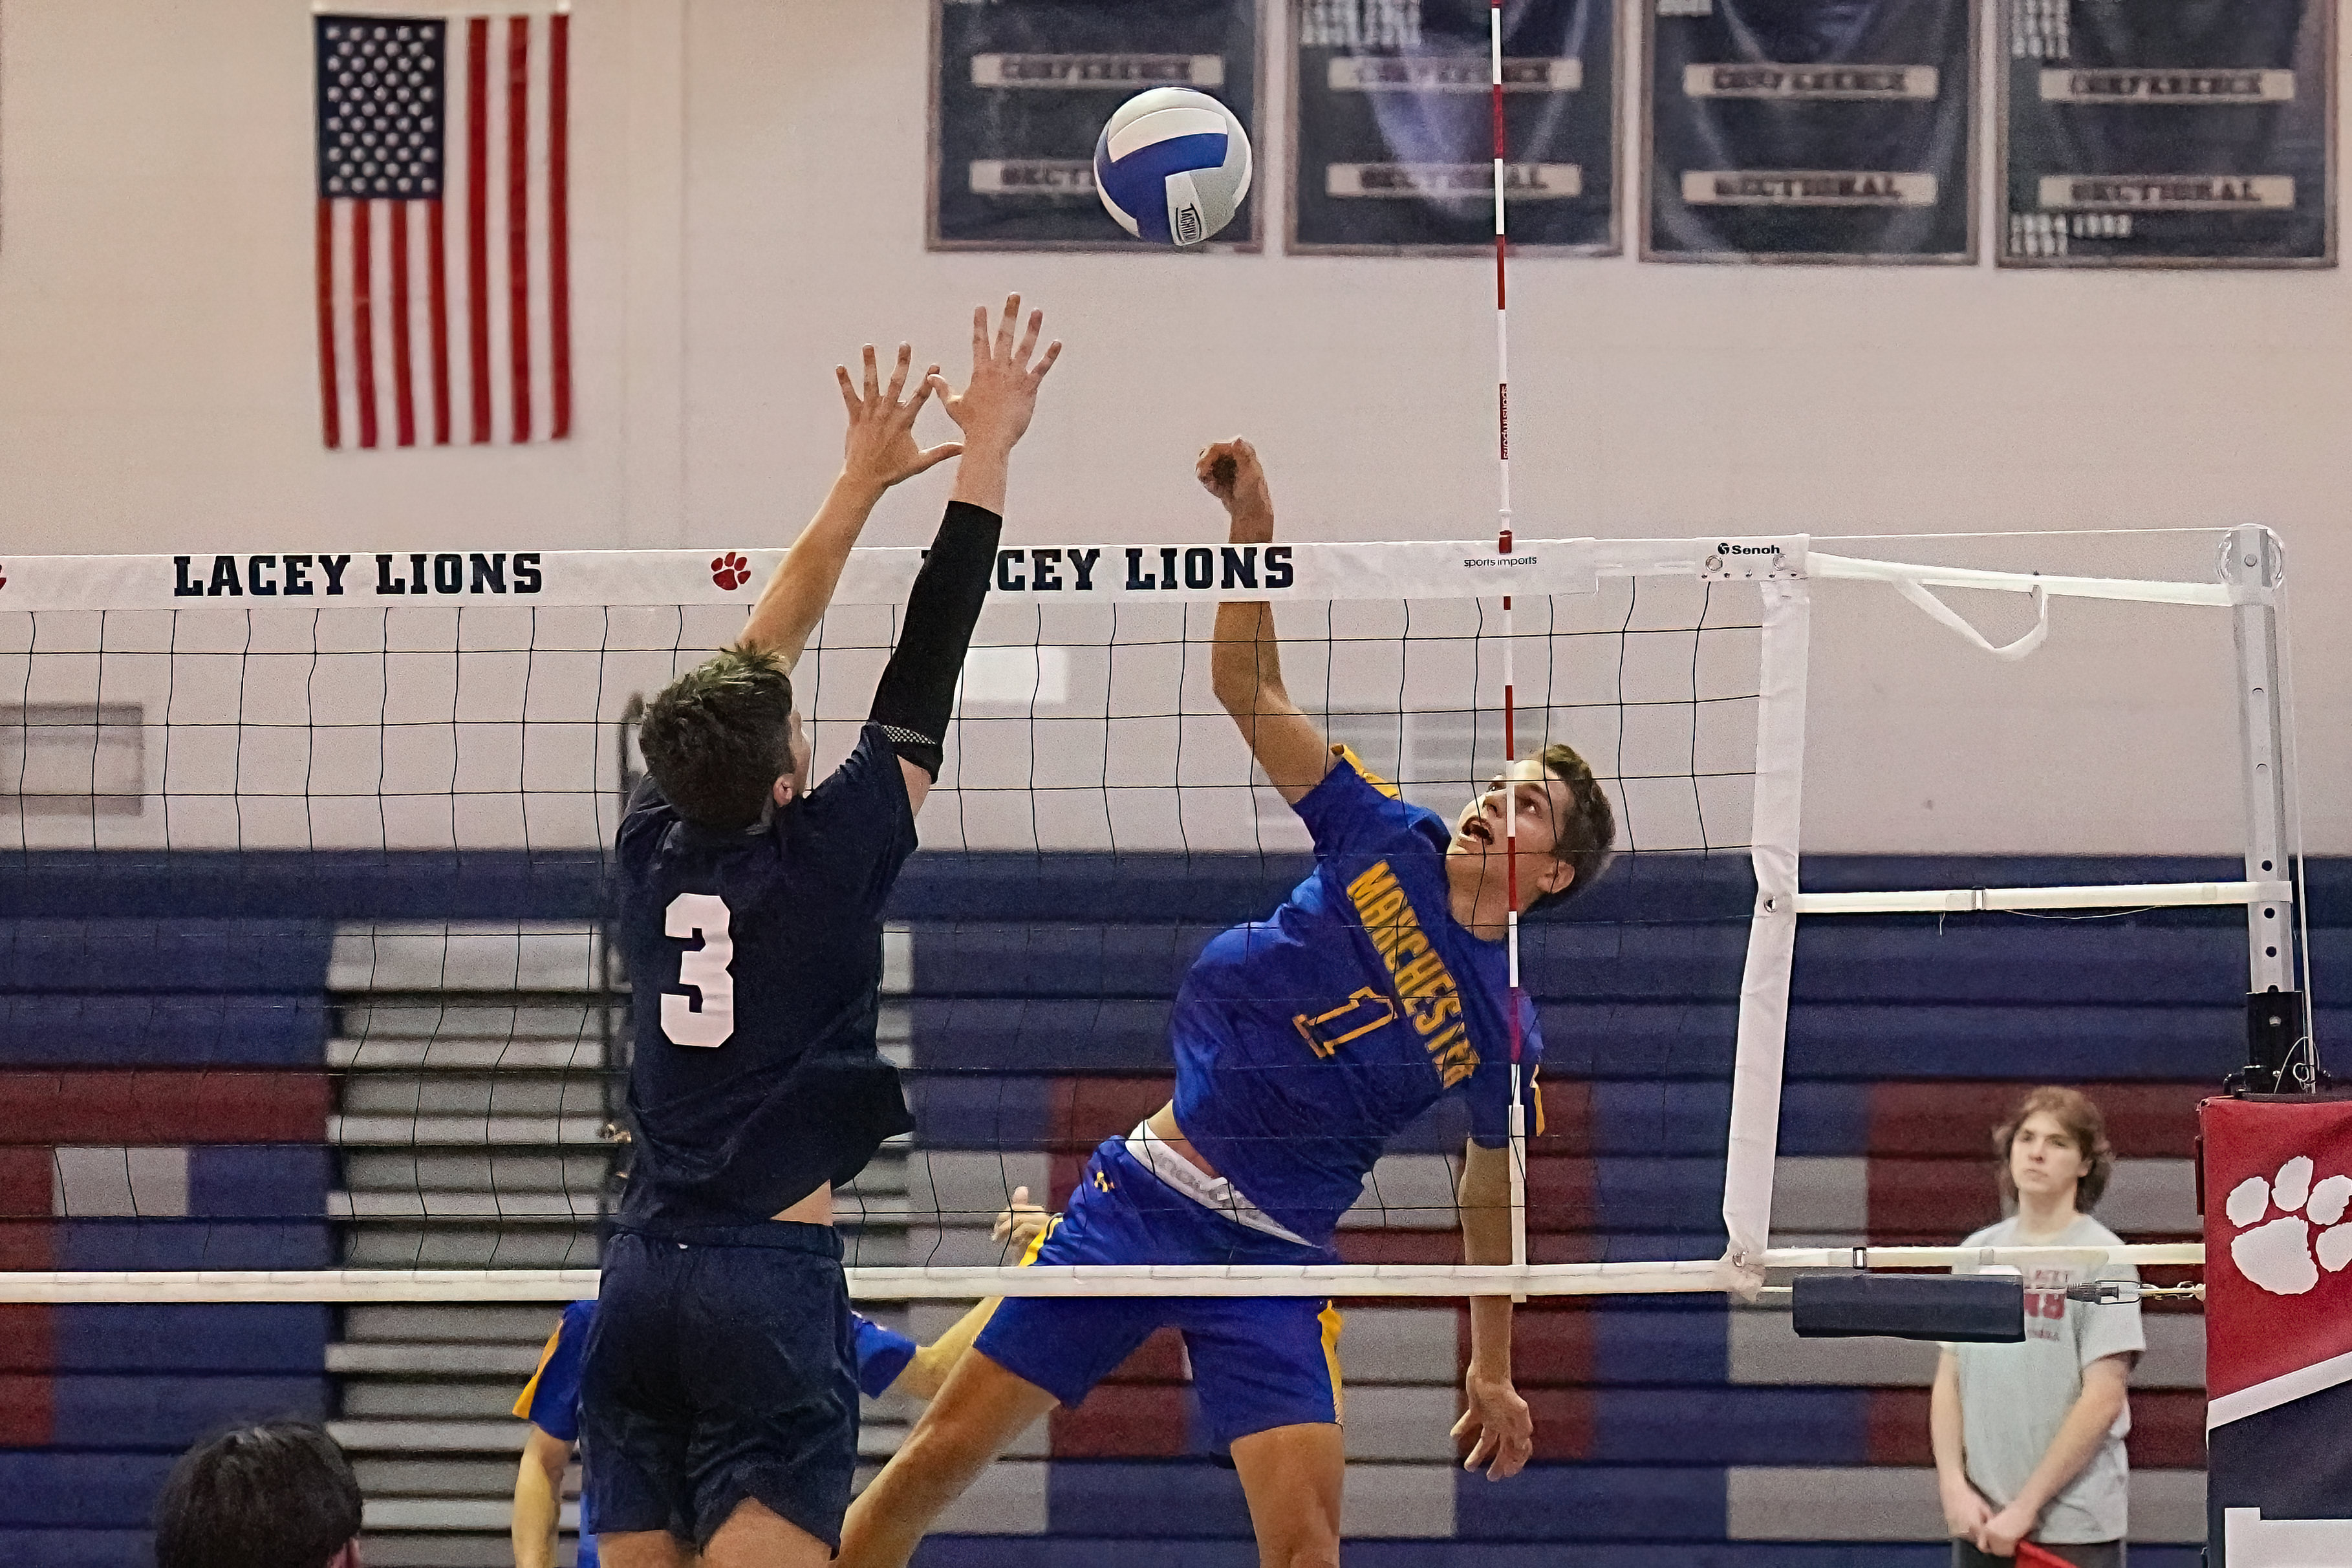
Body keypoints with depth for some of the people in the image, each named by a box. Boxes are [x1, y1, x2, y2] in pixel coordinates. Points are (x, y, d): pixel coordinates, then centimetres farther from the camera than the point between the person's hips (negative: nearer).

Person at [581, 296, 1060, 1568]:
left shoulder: (654, 848, 6)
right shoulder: (820, 861, -7)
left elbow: (754, 662, 16)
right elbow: (924, 671, -2)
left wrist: (860, 485, 22)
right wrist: (986, 452, 5)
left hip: (640, 1275, 6)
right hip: (770, 1280, -6)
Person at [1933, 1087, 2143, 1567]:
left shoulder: (2103, 1258, -5)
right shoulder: (1976, 1253, 12)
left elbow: (2102, 1401, -10)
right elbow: (1949, 1383, 12)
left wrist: (2025, 1508, -13)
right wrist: (1955, 1487, -3)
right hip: (1979, 1526, 5)